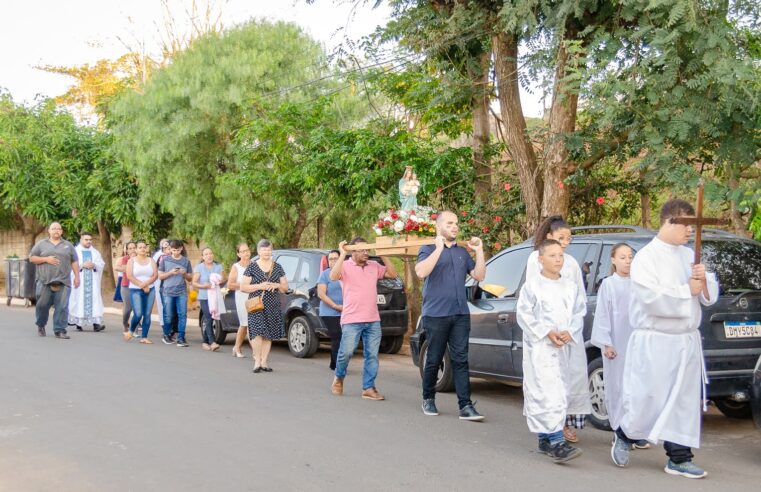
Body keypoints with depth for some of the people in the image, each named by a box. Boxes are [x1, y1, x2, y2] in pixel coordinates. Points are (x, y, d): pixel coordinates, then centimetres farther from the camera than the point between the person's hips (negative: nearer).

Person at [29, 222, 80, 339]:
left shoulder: (68, 245, 13)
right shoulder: (41, 244, 10)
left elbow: (74, 262, 12)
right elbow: (32, 258, 7)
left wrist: (76, 276, 4)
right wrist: (46, 259, -8)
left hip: (63, 281, 1)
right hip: (45, 281, 0)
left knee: (62, 306, -7)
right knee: (43, 304, 1)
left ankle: (59, 331, -2)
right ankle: (41, 325, 25)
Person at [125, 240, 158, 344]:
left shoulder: (151, 260, 9)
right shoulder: (132, 261, 3)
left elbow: (155, 275, 0)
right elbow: (129, 276, -8)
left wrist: (145, 284, -16)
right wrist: (143, 286, -12)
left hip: (150, 290, 3)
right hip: (135, 290, -3)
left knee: (147, 315, -2)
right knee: (138, 314, -14)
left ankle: (144, 337, 4)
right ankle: (131, 331, 12)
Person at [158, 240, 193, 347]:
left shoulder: (186, 261, 9)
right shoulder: (165, 260, 5)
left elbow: (190, 278, 12)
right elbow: (160, 276, 5)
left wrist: (184, 274, -9)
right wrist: (170, 272, -11)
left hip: (182, 292, 1)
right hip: (168, 292, -1)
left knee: (182, 315, -7)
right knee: (168, 315, 5)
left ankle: (181, 338, -5)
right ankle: (166, 335, 25)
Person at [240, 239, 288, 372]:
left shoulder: (277, 267, 13)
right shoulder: (252, 267, 4)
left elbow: (285, 287, 17)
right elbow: (243, 287, 0)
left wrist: (277, 285, -5)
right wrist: (259, 286, -12)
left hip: (273, 306, 3)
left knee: (269, 334, 2)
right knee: (257, 332, -16)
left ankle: (264, 362, 9)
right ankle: (257, 361, -9)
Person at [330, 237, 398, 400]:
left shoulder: (374, 266, 11)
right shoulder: (345, 266, -3)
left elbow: (392, 274, 7)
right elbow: (333, 276, -22)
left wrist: (383, 256, 1)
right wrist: (342, 254, -22)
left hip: (373, 321, 5)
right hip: (351, 320, -5)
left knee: (372, 355, 2)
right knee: (346, 352, -5)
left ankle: (368, 388, 8)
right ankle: (339, 378, 23)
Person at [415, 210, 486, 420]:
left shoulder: (462, 252, 16)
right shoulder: (428, 249, 1)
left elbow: (479, 275, 9)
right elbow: (421, 272, -18)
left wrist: (479, 251, 0)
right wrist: (439, 248, -19)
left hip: (460, 314, 4)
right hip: (436, 314, -4)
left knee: (460, 360, -2)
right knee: (434, 359, 5)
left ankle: (465, 406, -6)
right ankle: (428, 399, 23)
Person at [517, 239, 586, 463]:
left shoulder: (571, 286, 11)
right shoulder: (532, 285, -3)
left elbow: (580, 312, 10)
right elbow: (524, 314, -6)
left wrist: (569, 332, -8)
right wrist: (547, 333, -13)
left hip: (563, 347, 6)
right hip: (539, 347, -6)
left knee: (560, 392, 10)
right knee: (548, 393, -13)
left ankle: (544, 438, 22)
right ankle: (556, 442, -18)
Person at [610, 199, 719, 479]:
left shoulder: (689, 256, 11)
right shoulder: (646, 257, -10)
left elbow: (710, 296, 13)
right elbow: (651, 299, -22)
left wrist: (704, 281, -8)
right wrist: (687, 290, -13)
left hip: (687, 341, 7)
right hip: (655, 341, -6)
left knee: (685, 401, 7)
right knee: (647, 399, -3)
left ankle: (679, 458, 14)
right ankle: (624, 436, 24)